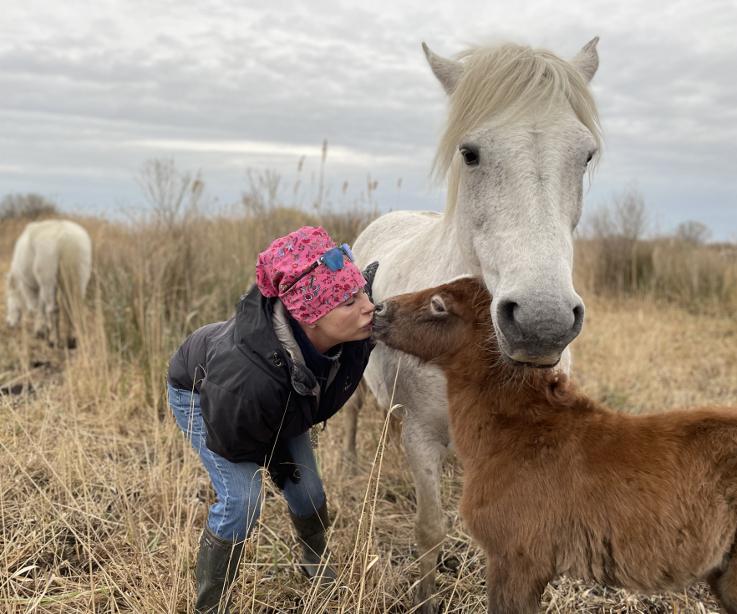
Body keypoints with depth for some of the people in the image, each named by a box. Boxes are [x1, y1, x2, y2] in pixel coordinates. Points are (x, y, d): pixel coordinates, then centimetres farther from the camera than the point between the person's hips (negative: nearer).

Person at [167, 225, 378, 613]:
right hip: (200, 392, -5)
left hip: (281, 401, 5)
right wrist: (278, 463, -11)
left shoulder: (359, 323, -37)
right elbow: (233, 443, -26)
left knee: (307, 490, 10)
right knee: (241, 501, -19)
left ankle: (316, 567, 42)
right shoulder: (245, 379, -49)